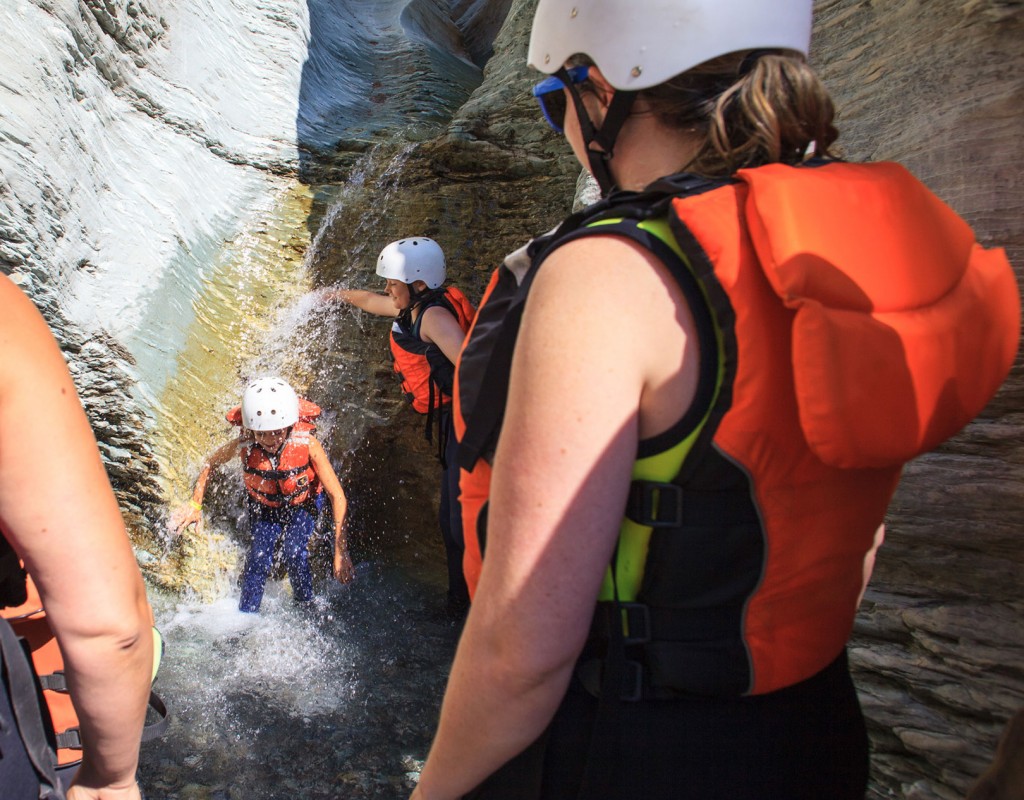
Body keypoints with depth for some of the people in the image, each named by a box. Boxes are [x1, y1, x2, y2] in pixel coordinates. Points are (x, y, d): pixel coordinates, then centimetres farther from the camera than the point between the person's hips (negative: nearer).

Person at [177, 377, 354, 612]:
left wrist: (340, 551, -36)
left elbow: (337, 496, -33)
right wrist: (195, 504, -12)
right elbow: (211, 463, -7)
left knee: (295, 553, -18)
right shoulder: (243, 445, -31)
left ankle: (305, 607, 10)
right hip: (264, 507, 2)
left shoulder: (307, 444, -38)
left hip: (303, 504, -1)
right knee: (259, 557, -11)